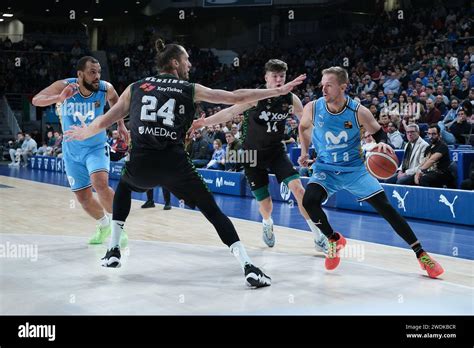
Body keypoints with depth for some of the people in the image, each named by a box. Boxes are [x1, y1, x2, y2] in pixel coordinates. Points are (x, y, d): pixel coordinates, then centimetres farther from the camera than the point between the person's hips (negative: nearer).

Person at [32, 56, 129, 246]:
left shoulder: (105, 88, -17)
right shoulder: (64, 86, -20)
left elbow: (114, 99, 7)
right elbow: (36, 100, -28)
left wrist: (121, 124, 3)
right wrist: (59, 98, -45)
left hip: (96, 147, -2)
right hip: (72, 151, 2)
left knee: (101, 185, -28)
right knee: (83, 197, 9)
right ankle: (104, 225, 37)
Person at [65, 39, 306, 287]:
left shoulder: (135, 88, 17)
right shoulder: (190, 90, 11)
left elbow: (104, 122, 19)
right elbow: (237, 98, 10)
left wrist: (83, 133, 41)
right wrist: (279, 91, 17)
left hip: (140, 164, 2)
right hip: (175, 165, -2)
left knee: (124, 186, 36)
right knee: (213, 211, 10)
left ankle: (113, 251, 31)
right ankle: (248, 267, -4)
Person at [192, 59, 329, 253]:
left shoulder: (291, 99, -8)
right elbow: (230, 112, -22)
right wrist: (205, 122, -33)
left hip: (276, 150, 2)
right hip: (253, 154, -2)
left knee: (297, 188, -17)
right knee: (264, 204, 2)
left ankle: (318, 236, -7)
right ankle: (267, 224, 41)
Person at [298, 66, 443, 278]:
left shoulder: (359, 112, -17)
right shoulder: (312, 108, -13)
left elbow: (379, 134, -2)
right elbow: (303, 127, 10)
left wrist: (383, 144, -25)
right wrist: (304, 152, 0)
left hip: (355, 169, -1)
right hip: (325, 169, 1)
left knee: (385, 207, -8)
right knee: (309, 201, -26)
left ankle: (421, 254, 2)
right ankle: (334, 240, 2)